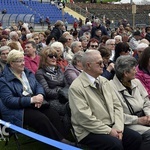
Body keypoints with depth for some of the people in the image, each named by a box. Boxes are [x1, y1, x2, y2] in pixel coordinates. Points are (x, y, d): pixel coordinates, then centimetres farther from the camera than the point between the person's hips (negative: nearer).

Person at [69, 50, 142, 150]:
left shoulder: (104, 81, 10)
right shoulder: (76, 87, -13)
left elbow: (117, 105, 9)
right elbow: (85, 118, -19)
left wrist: (118, 127, -6)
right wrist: (109, 131, -16)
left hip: (111, 127, 7)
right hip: (89, 132, -7)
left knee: (136, 138, -11)